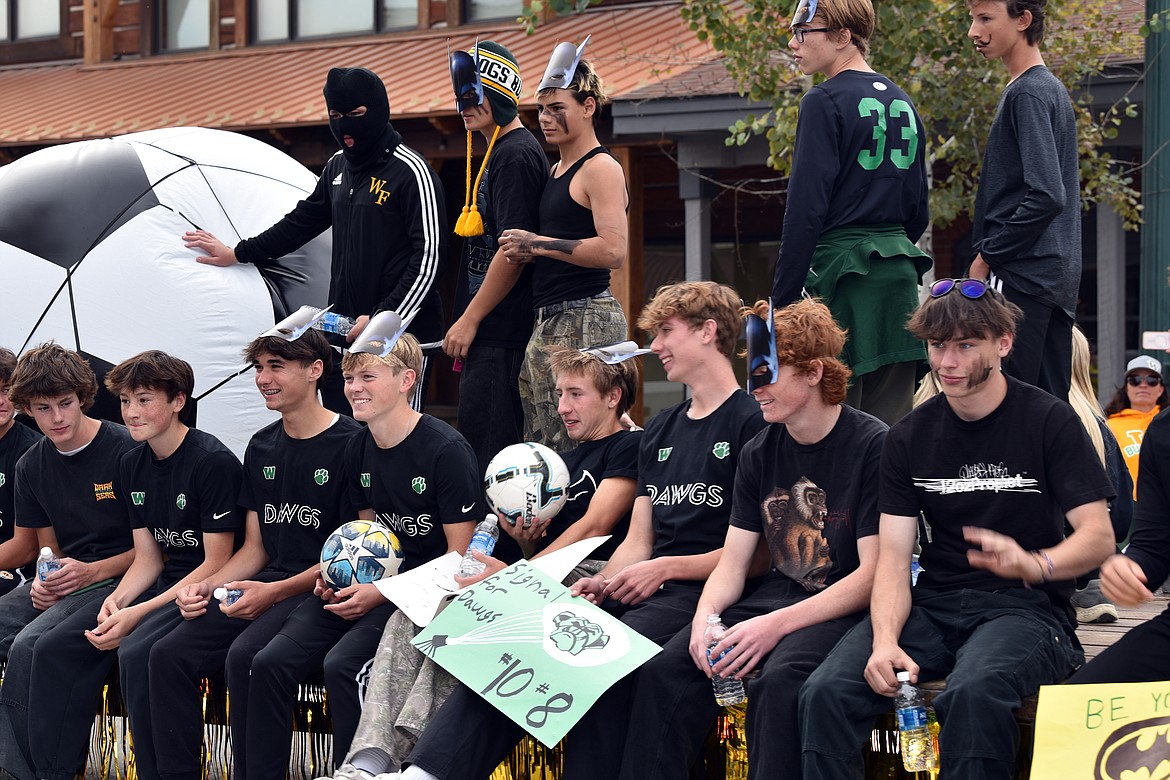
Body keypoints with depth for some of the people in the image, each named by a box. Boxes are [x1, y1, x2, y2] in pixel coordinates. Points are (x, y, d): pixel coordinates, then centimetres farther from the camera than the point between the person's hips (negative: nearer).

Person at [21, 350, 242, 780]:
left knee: (136, 651, -31)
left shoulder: (213, 462, -15)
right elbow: (148, 557, 11)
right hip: (162, 583, 8)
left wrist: (139, 613, -21)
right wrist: (116, 600, -10)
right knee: (58, 646, -8)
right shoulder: (133, 464, 9)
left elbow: (217, 563, -16)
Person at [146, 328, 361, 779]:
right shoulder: (261, 448, 16)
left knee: (244, 656, -31)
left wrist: (274, 593, -18)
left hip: (320, 590, -7)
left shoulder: (348, 444, -8)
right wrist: (207, 586, -1)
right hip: (268, 582, 7)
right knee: (169, 655, -13)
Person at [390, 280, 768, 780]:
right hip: (642, 586, 7)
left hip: (704, 590, -7)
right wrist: (603, 583, -2)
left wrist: (667, 567, -13)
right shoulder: (659, 432, 23)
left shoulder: (751, 423, -2)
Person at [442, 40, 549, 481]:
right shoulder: (498, 153, 19)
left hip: (501, 336, -10)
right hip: (490, 333, 10)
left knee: (486, 448, -10)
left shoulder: (515, 155, -13)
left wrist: (469, 321, -16)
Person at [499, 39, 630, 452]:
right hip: (549, 323, 10)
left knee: (575, 445, -13)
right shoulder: (556, 171, 20)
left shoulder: (601, 168, -8)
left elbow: (613, 251, -20)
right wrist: (525, 253, 10)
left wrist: (538, 244, -15)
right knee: (540, 446, 6)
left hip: (586, 320, -9)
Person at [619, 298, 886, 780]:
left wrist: (776, 624, -22)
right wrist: (706, 612, -11)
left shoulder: (873, 446, -10)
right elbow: (733, 561, 12)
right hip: (776, 594, 6)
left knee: (778, 680, -36)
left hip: (845, 609, -6)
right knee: (663, 670, -18)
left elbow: (872, 576, -14)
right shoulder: (759, 454, 11)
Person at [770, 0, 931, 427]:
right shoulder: (901, 101, 15)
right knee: (891, 421, 7)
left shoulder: (825, 102, -9)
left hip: (844, 273, -8)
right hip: (900, 271, 8)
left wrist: (782, 296, -10)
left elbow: (805, 208, -13)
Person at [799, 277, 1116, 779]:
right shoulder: (909, 437, 9)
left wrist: (1033, 564, -29)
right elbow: (893, 559, 3)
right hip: (934, 602, 4)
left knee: (973, 692, -38)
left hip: (1025, 605, -4)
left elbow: (1098, 536, -6)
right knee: (825, 694, -23)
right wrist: (885, 640, -17)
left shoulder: (1049, 422, -1)